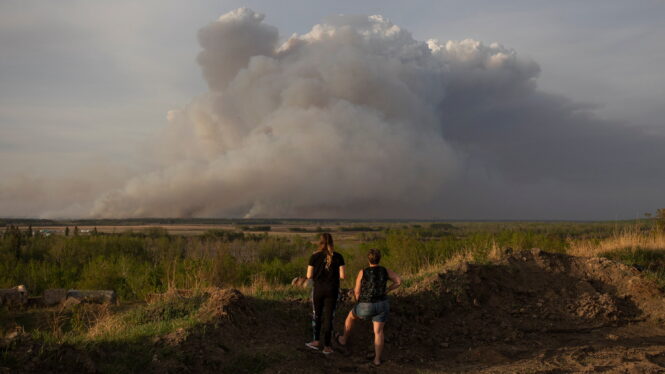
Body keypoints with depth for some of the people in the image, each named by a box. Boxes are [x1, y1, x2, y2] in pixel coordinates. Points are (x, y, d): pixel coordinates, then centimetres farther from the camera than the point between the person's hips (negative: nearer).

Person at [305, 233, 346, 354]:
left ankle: (316, 341, 24)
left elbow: (309, 276, -5)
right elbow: (342, 276, -6)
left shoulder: (315, 256, -7)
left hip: (318, 289, 0)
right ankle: (327, 346, 9)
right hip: (332, 290, 0)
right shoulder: (338, 257, -5)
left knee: (317, 315, 19)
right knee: (329, 317, 7)